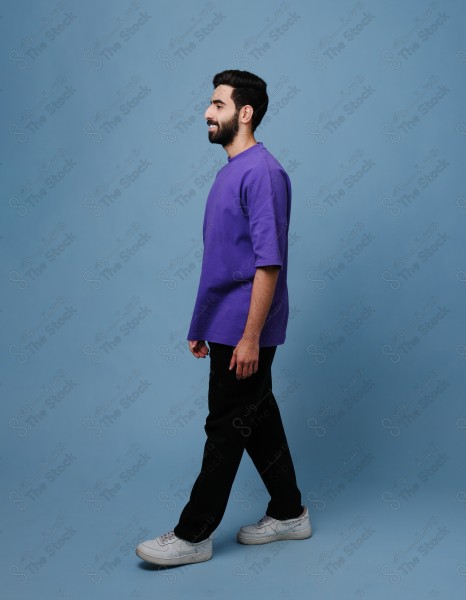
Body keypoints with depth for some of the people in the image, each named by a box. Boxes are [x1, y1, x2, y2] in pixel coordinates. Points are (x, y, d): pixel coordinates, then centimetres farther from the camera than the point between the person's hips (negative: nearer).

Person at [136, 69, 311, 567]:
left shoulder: (262, 172, -16)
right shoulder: (229, 172, 15)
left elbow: (269, 262, -22)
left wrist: (250, 337, -23)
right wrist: (203, 326, 19)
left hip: (244, 330, -10)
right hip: (224, 326, 10)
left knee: (226, 428, 0)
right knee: (257, 420, 15)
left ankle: (193, 535, 12)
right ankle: (288, 513, 29)